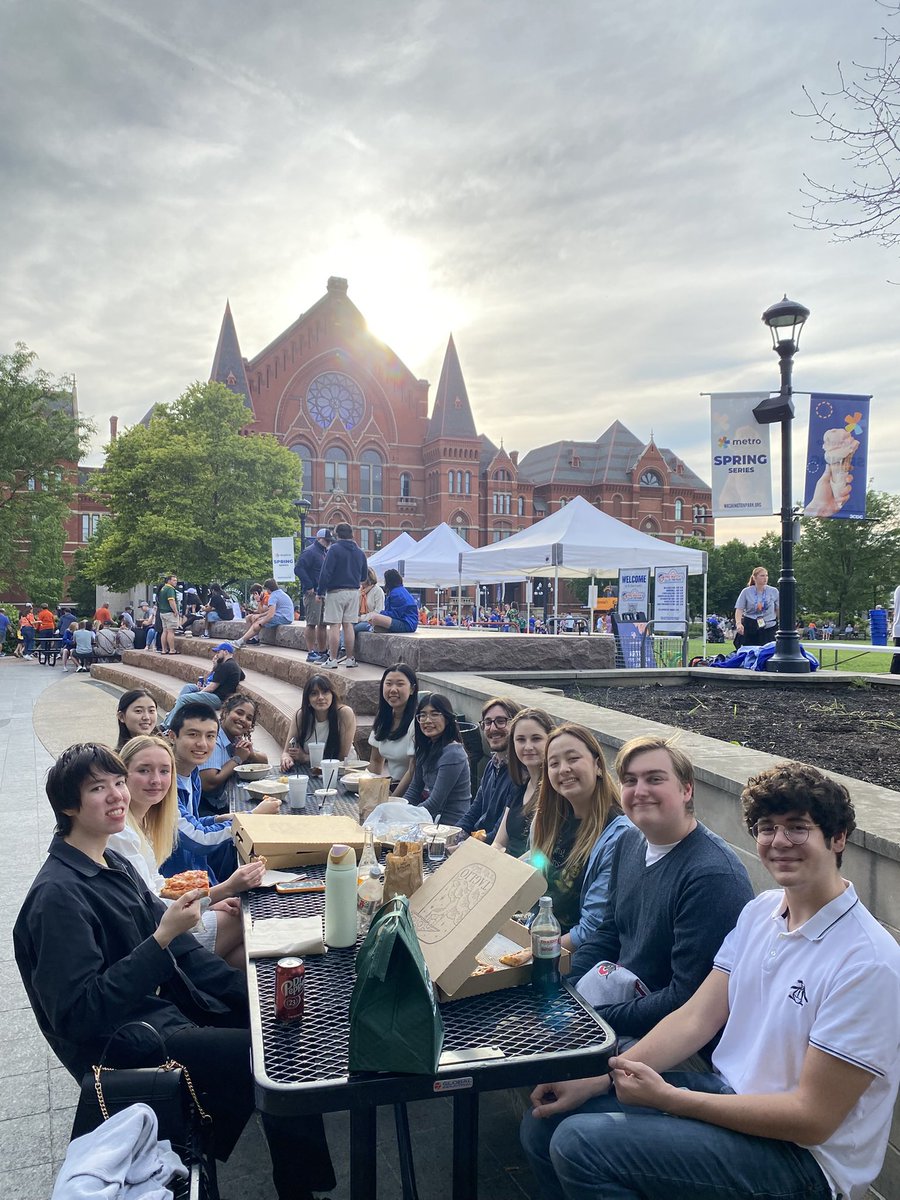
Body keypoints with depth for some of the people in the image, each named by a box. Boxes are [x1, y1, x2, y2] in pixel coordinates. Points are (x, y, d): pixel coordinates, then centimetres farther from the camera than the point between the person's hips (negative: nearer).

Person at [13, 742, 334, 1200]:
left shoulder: (114, 865, 7)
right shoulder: (58, 895, -22)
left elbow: (178, 950, 11)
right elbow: (77, 1016, -25)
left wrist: (258, 993, 3)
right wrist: (162, 939, -30)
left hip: (165, 1003, 9)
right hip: (122, 1044, -9)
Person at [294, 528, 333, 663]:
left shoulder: (326, 553, 19)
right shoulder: (309, 552, -9)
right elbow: (298, 569, -17)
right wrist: (309, 586, -18)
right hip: (313, 594, -9)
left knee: (323, 624, 11)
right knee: (312, 623, -6)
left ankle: (322, 652, 18)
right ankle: (311, 653, -2)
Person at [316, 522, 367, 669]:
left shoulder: (334, 549, -7)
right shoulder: (359, 552, 10)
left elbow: (325, 573, -12)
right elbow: (364, 577, 18)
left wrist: (320, 592, -7)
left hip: (336, 592, -5)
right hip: (354, 592, 5)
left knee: (334, 626, -3)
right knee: (349, 626, 8)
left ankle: (332, 659, -4)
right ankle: (350, 658, 8)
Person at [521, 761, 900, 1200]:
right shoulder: (760, 911, 2)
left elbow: (812, 1118, -20)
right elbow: (696, 1018, 2)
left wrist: (669, 1097, -19)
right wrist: (598, 1080, -7)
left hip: (800, 1154, -7)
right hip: (727, 1092, 7)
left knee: (579, 1142, -20)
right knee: (544, 1125, 0)